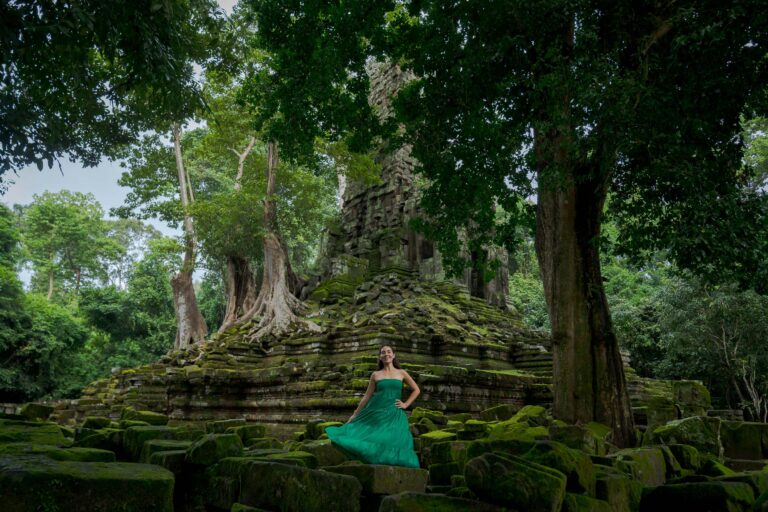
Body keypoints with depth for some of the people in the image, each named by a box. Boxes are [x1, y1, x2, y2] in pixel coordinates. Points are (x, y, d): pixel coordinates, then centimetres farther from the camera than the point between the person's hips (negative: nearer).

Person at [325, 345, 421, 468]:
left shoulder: (401, 373, 7)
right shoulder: (375, 375, 8)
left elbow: (416, 390, 13)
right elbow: (367, 396, 9)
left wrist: (406, 404, 3)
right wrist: (355, 414, 7)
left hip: (394, 415, -1)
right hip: (377, 413, 1)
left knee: (394, 442, -7)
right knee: (374, 441, -8)